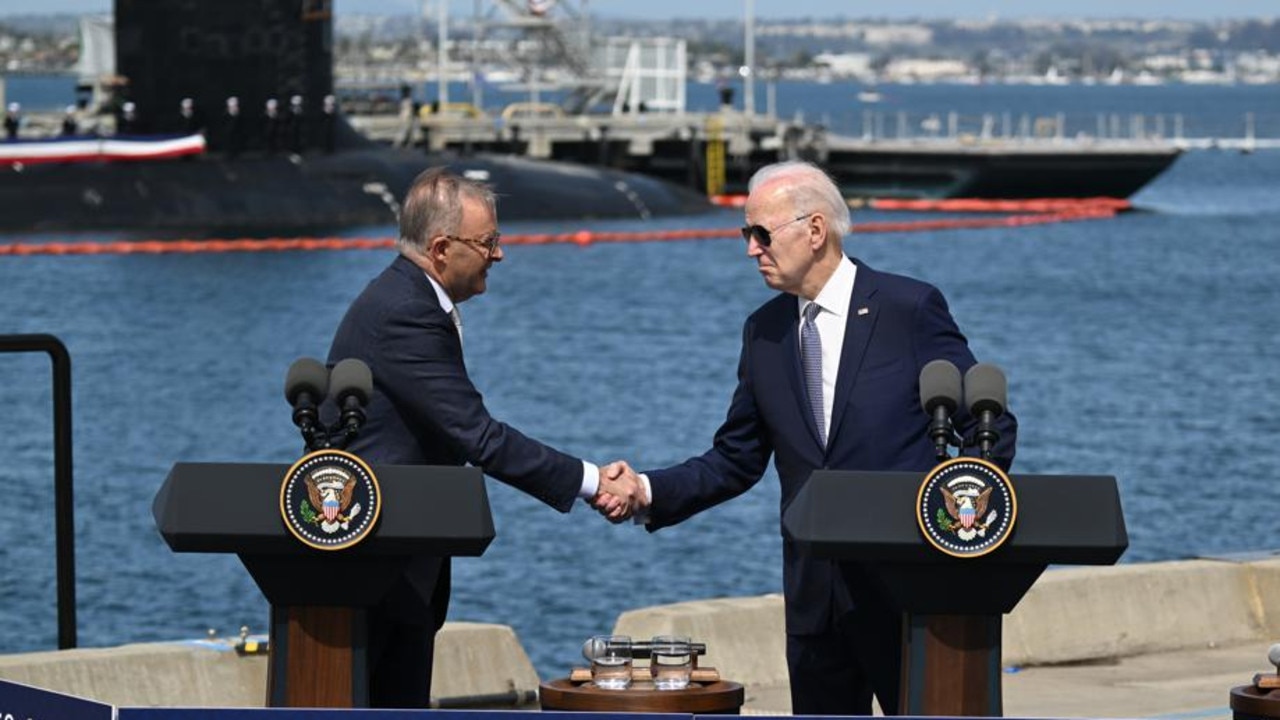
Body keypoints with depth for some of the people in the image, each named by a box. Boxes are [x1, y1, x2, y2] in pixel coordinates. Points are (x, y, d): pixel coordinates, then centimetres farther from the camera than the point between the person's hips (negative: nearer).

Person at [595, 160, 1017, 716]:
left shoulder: (910, 309, -6)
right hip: (813, 593, 5)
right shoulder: (763, 332, 10)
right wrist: (649, 491, -3)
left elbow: (990, 429, -2)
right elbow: (736, 461, 12)